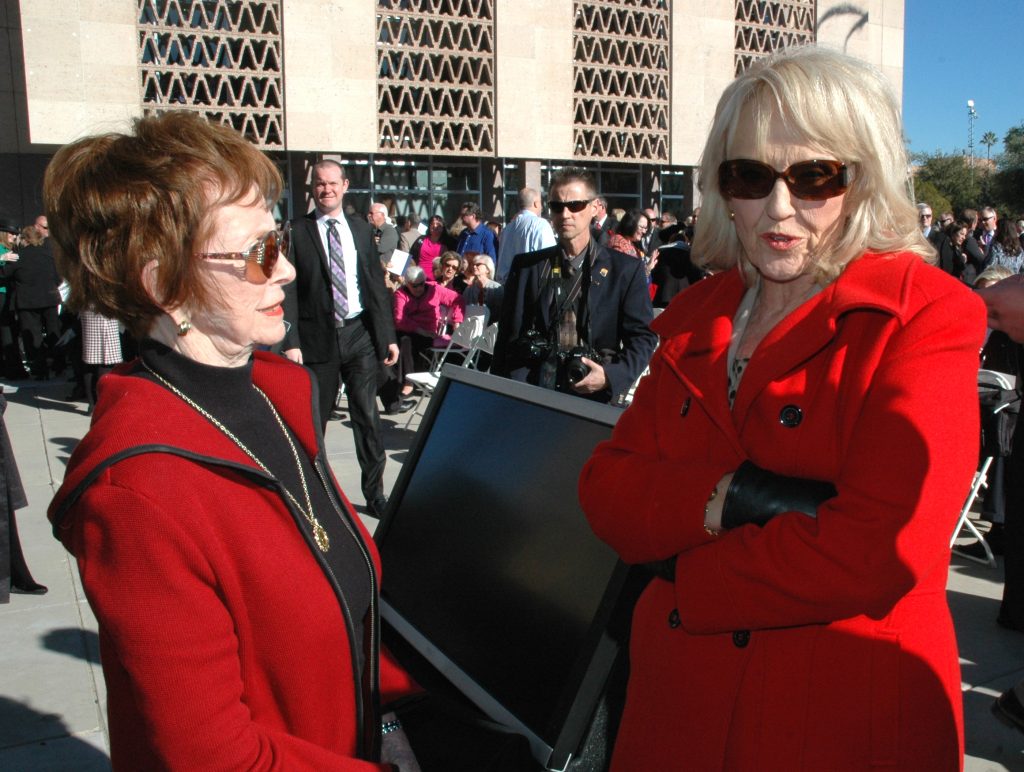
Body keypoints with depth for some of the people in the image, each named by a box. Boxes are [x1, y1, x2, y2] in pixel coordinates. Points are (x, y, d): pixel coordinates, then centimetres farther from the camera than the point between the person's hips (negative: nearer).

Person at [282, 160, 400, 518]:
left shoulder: (361, 228, 9)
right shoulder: (297, 232, -1)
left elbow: (376, 284, 11)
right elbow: (288, 290, -4)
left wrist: (388, 336, 8)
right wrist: (291, 341, -11)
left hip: (359, 332, 2)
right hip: (317, 337, -2)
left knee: (368, 417, 4)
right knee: (313, 420, 9)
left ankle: (374, 494, 16)